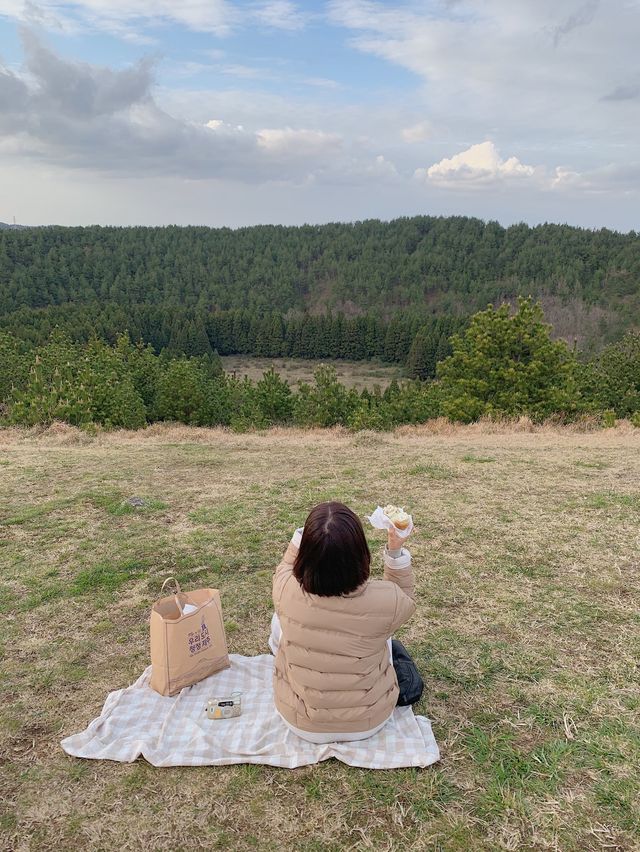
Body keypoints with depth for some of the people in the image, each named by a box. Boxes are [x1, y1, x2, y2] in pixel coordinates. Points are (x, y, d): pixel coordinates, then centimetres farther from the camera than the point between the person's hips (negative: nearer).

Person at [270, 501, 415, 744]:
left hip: (301, 725, 0)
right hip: (369, 724, 0)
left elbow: (286, 568, 0)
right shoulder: (385, 601, -30)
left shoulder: (286, 592, -28)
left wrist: (307, 532, -5)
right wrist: (396, 551, -10)